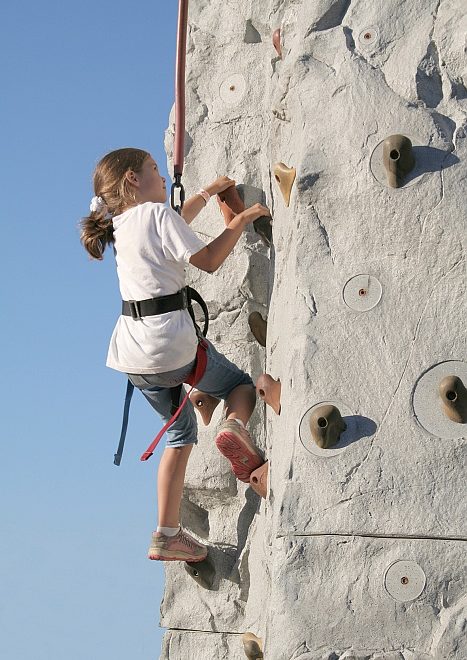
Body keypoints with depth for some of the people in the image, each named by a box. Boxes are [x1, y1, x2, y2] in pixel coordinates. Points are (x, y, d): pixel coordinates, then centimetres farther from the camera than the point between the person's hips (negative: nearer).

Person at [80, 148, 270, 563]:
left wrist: (209, 192, 37)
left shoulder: (120, 223, 13)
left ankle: (167, 535, 16)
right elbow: (208, 261, -7)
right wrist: (241, 220, 3)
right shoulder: (157, 214, -10)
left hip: (133, 352, 7)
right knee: (242, 385, 17)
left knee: (182, 432, 21)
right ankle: (235, 425, -19)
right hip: (172, 342, -7)